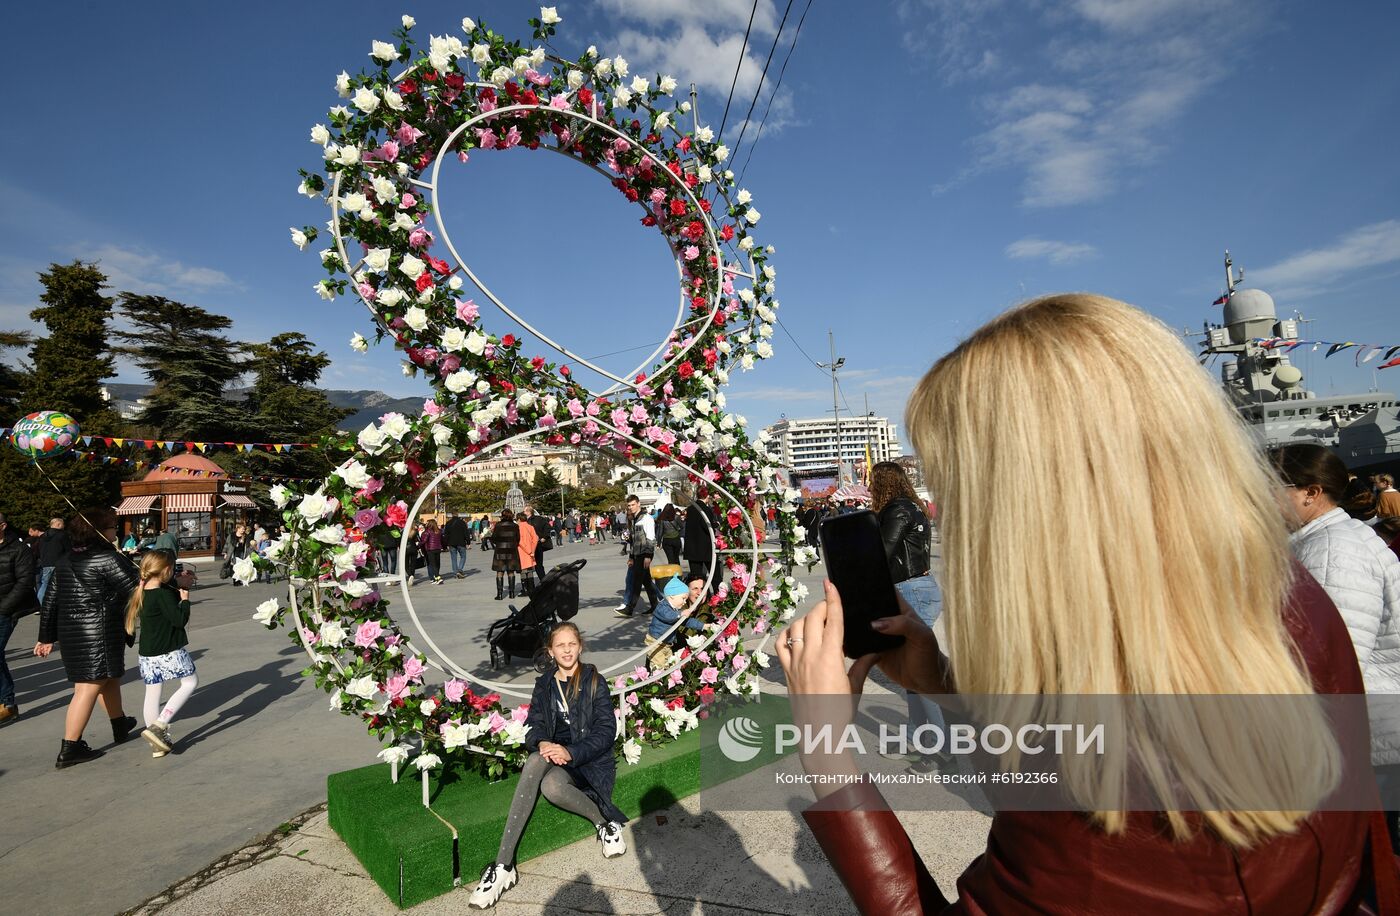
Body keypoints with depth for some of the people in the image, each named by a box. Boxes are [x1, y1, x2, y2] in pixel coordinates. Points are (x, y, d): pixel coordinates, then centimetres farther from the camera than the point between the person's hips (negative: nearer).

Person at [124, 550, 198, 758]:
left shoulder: (140, 593, 5)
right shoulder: (163, 594, -20)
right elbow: (180, 619, -19)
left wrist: (181, 585, 14)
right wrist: (185, 597, -7)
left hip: (147, 653, 8)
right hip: (169, 652, -8)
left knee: (152, 693, 12)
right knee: (190, 682, 8)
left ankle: (158, 744, 19)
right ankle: (158, 726, -5)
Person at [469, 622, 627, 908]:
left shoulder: (594, 681, 1)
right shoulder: (544, 685, 13)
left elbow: (607, 729, -7)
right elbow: (533, 727, 6)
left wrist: (571, 752, -22)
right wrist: (542, 744, -19)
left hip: (591, 761, -3)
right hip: (553, 759, 4)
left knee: (551, 786, -36)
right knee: (535, 760, -34)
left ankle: (605, 822, -14)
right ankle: (503, 864, -33)